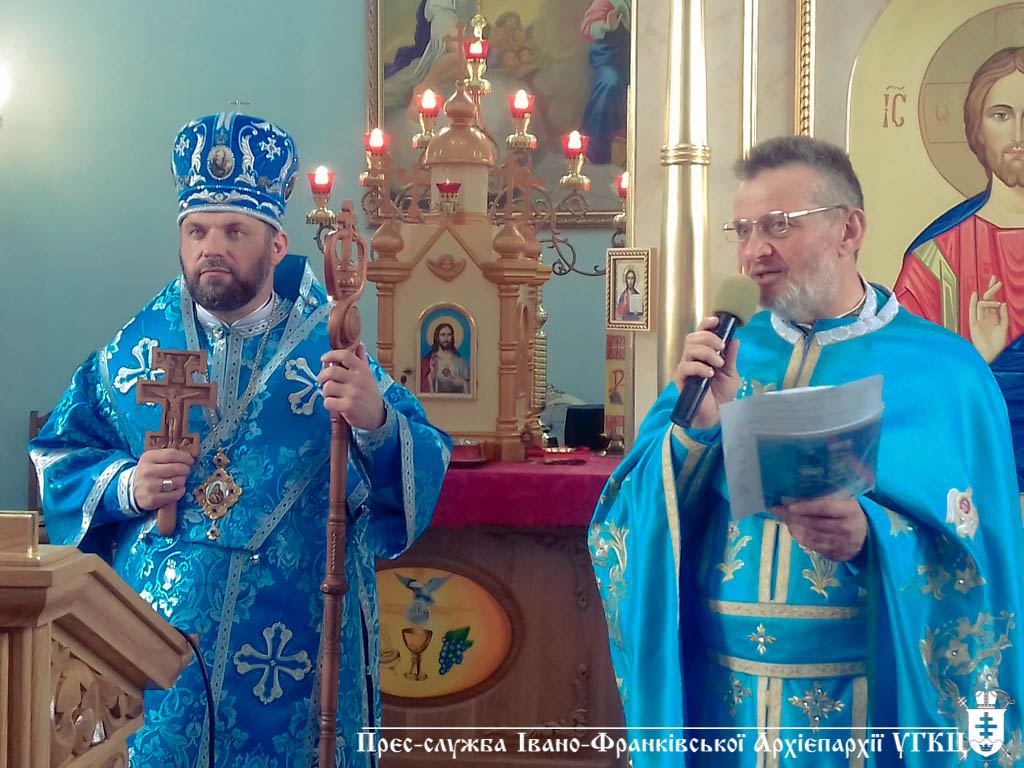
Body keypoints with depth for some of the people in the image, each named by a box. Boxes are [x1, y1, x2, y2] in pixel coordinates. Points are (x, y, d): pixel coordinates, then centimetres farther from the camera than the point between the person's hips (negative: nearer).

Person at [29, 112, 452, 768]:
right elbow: (58, 457, 9)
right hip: (155, 644, 2)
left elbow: (419, 476, -9)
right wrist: (123, 486, -11)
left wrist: (377, 422, -29)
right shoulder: (133, 350, 4)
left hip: (292, 649, -1)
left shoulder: (330, 349, -3)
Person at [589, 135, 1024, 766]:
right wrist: (696, 426, -16)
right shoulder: (724, 356, 4)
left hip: (865, 698, -3)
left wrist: (873, 537, -27)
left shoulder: (942, 371, -5)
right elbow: (629, 529, 0)